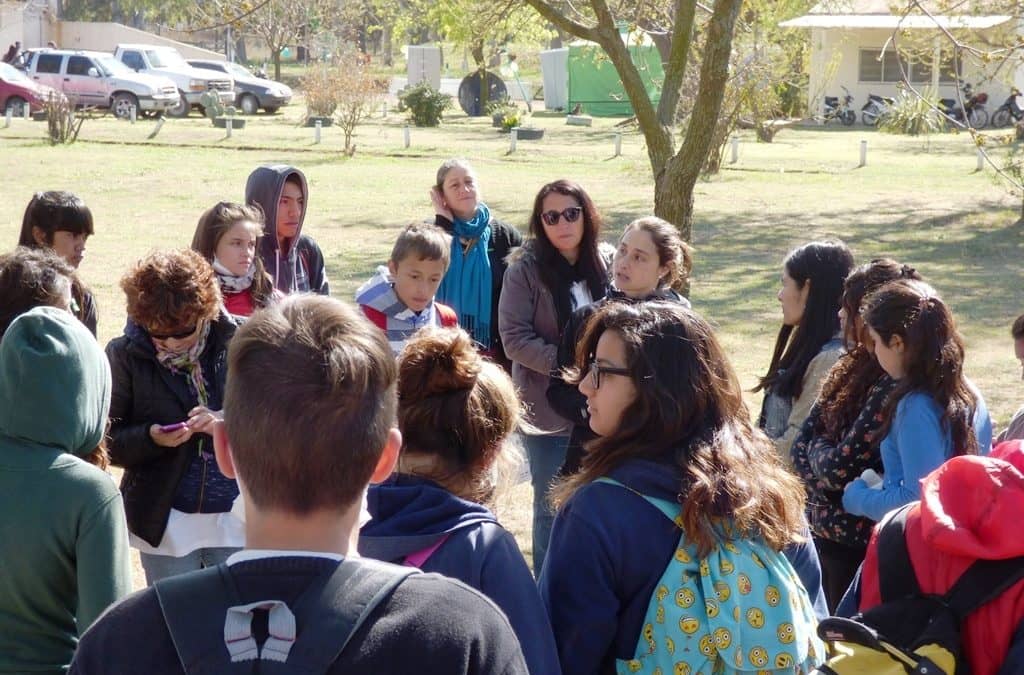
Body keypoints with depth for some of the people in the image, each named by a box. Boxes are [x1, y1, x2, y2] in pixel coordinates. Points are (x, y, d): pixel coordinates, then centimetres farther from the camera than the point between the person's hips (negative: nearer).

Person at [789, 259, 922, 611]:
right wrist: (824, 468, -10)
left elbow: (841, 467, -22)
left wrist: (818, 449, -2)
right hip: (825, 531, 8)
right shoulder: (854, 365, 7)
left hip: (859, 540, -8)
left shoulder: (894, 384, -21)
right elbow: (802, 442, 8)